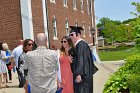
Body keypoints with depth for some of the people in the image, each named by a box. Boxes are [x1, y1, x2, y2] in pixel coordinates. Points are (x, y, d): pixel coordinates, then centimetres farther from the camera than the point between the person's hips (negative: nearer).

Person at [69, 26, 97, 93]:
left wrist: (79, 74, -26)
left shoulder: (81, 44, -14)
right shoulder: (78, 45, 15)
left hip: (82, 75, -10)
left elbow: (81, 60, -22)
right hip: (79, 74, 10)